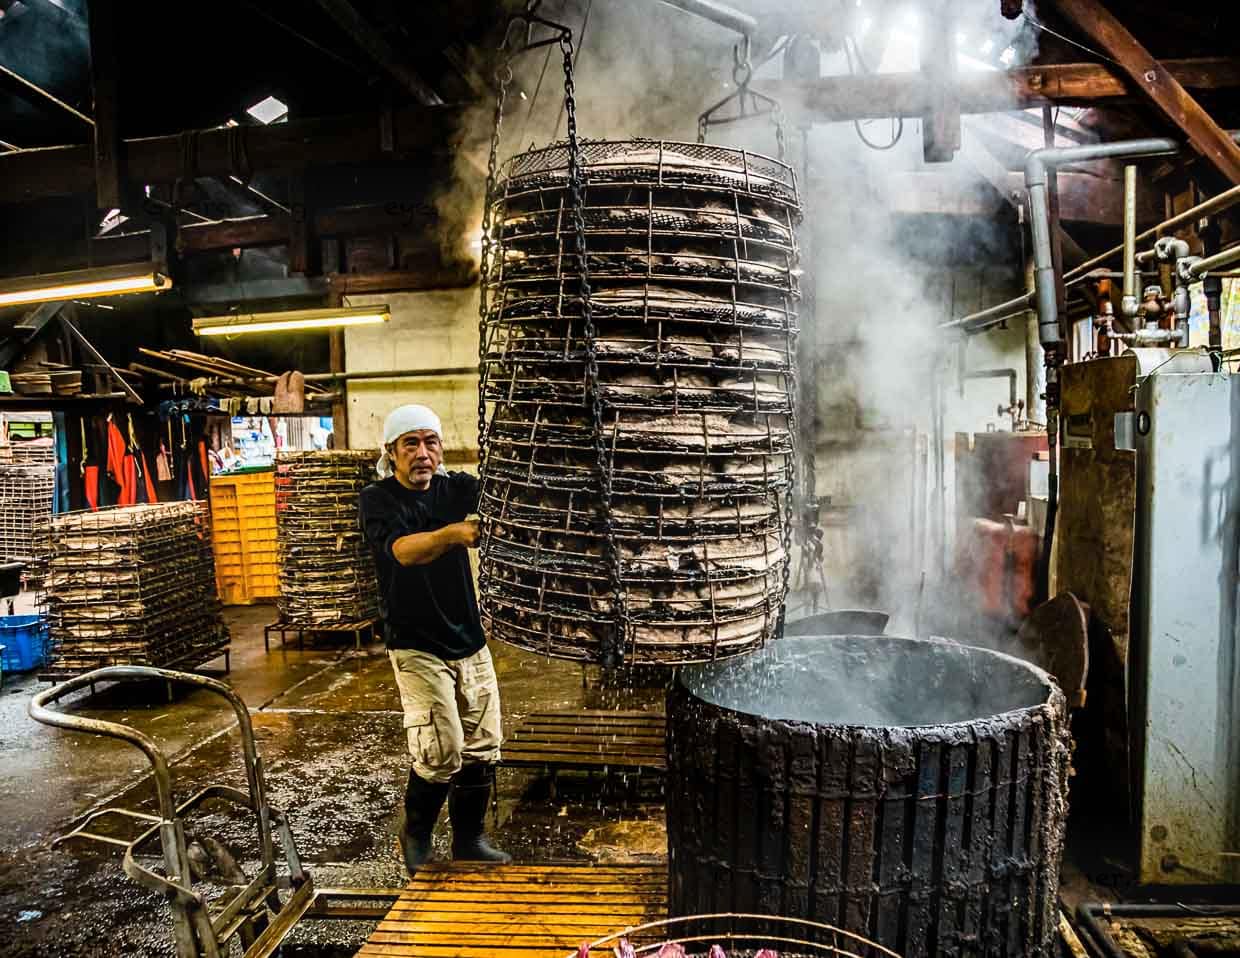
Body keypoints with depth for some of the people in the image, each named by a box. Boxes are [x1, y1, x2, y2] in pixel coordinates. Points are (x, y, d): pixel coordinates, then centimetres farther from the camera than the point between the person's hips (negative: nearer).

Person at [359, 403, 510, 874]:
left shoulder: (454, 487, 3)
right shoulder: (378, 499, -10)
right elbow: (404, 550, -29)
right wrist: (453, 533, -47)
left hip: (469, 640, 5)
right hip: (416, 645, -4)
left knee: (482, 746, 8)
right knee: (442, 751, -9)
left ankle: (469, 839, 27)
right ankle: (415, 834, 19)